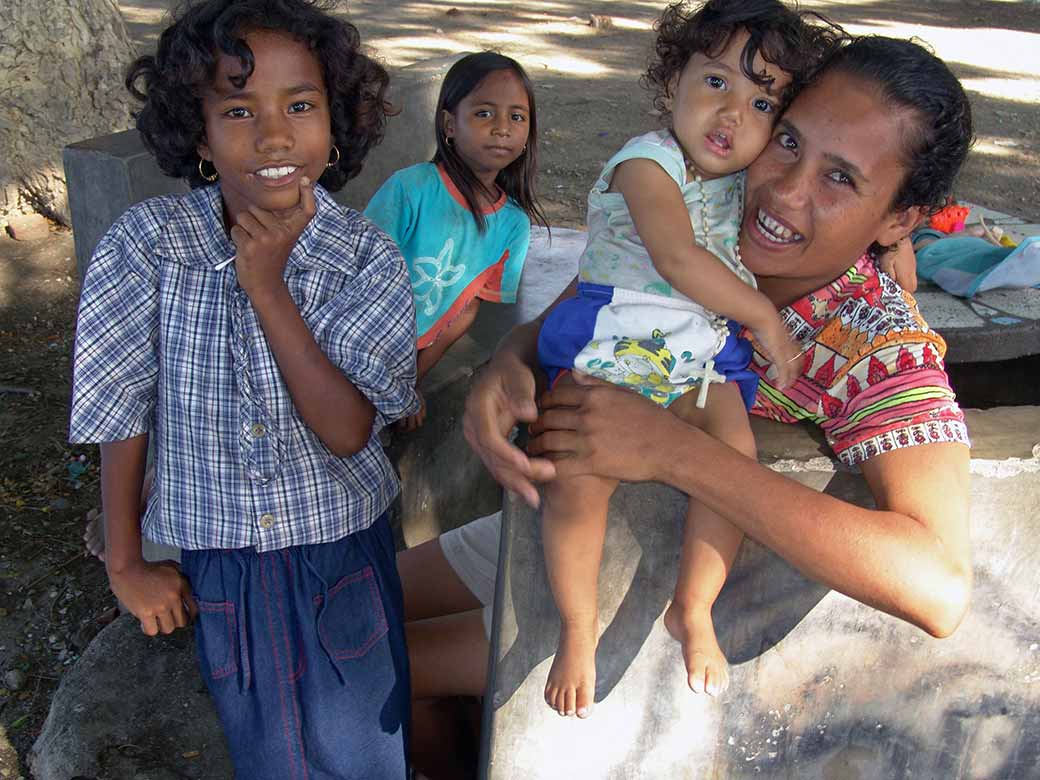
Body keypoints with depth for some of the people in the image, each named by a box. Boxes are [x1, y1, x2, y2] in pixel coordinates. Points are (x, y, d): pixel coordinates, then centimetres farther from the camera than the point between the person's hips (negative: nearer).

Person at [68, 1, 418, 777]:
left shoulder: (368, 258, -15)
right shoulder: (148, 242, -15)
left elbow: (347, 431, -22)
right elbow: (123, 409, -6)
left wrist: (268, 285, -26)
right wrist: (126, 562, 1)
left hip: (346, 559, 0)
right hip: (221, 566, 1)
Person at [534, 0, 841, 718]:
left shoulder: (747, 179, 10)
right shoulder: (649, 162, -11)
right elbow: (677, 258, -24)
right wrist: (765, 319, -18)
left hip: (702, 360, 6)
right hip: (609, 348, -5)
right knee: (579, 479, -22)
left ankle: (693, 611, 8)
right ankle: (579, 628, 3)